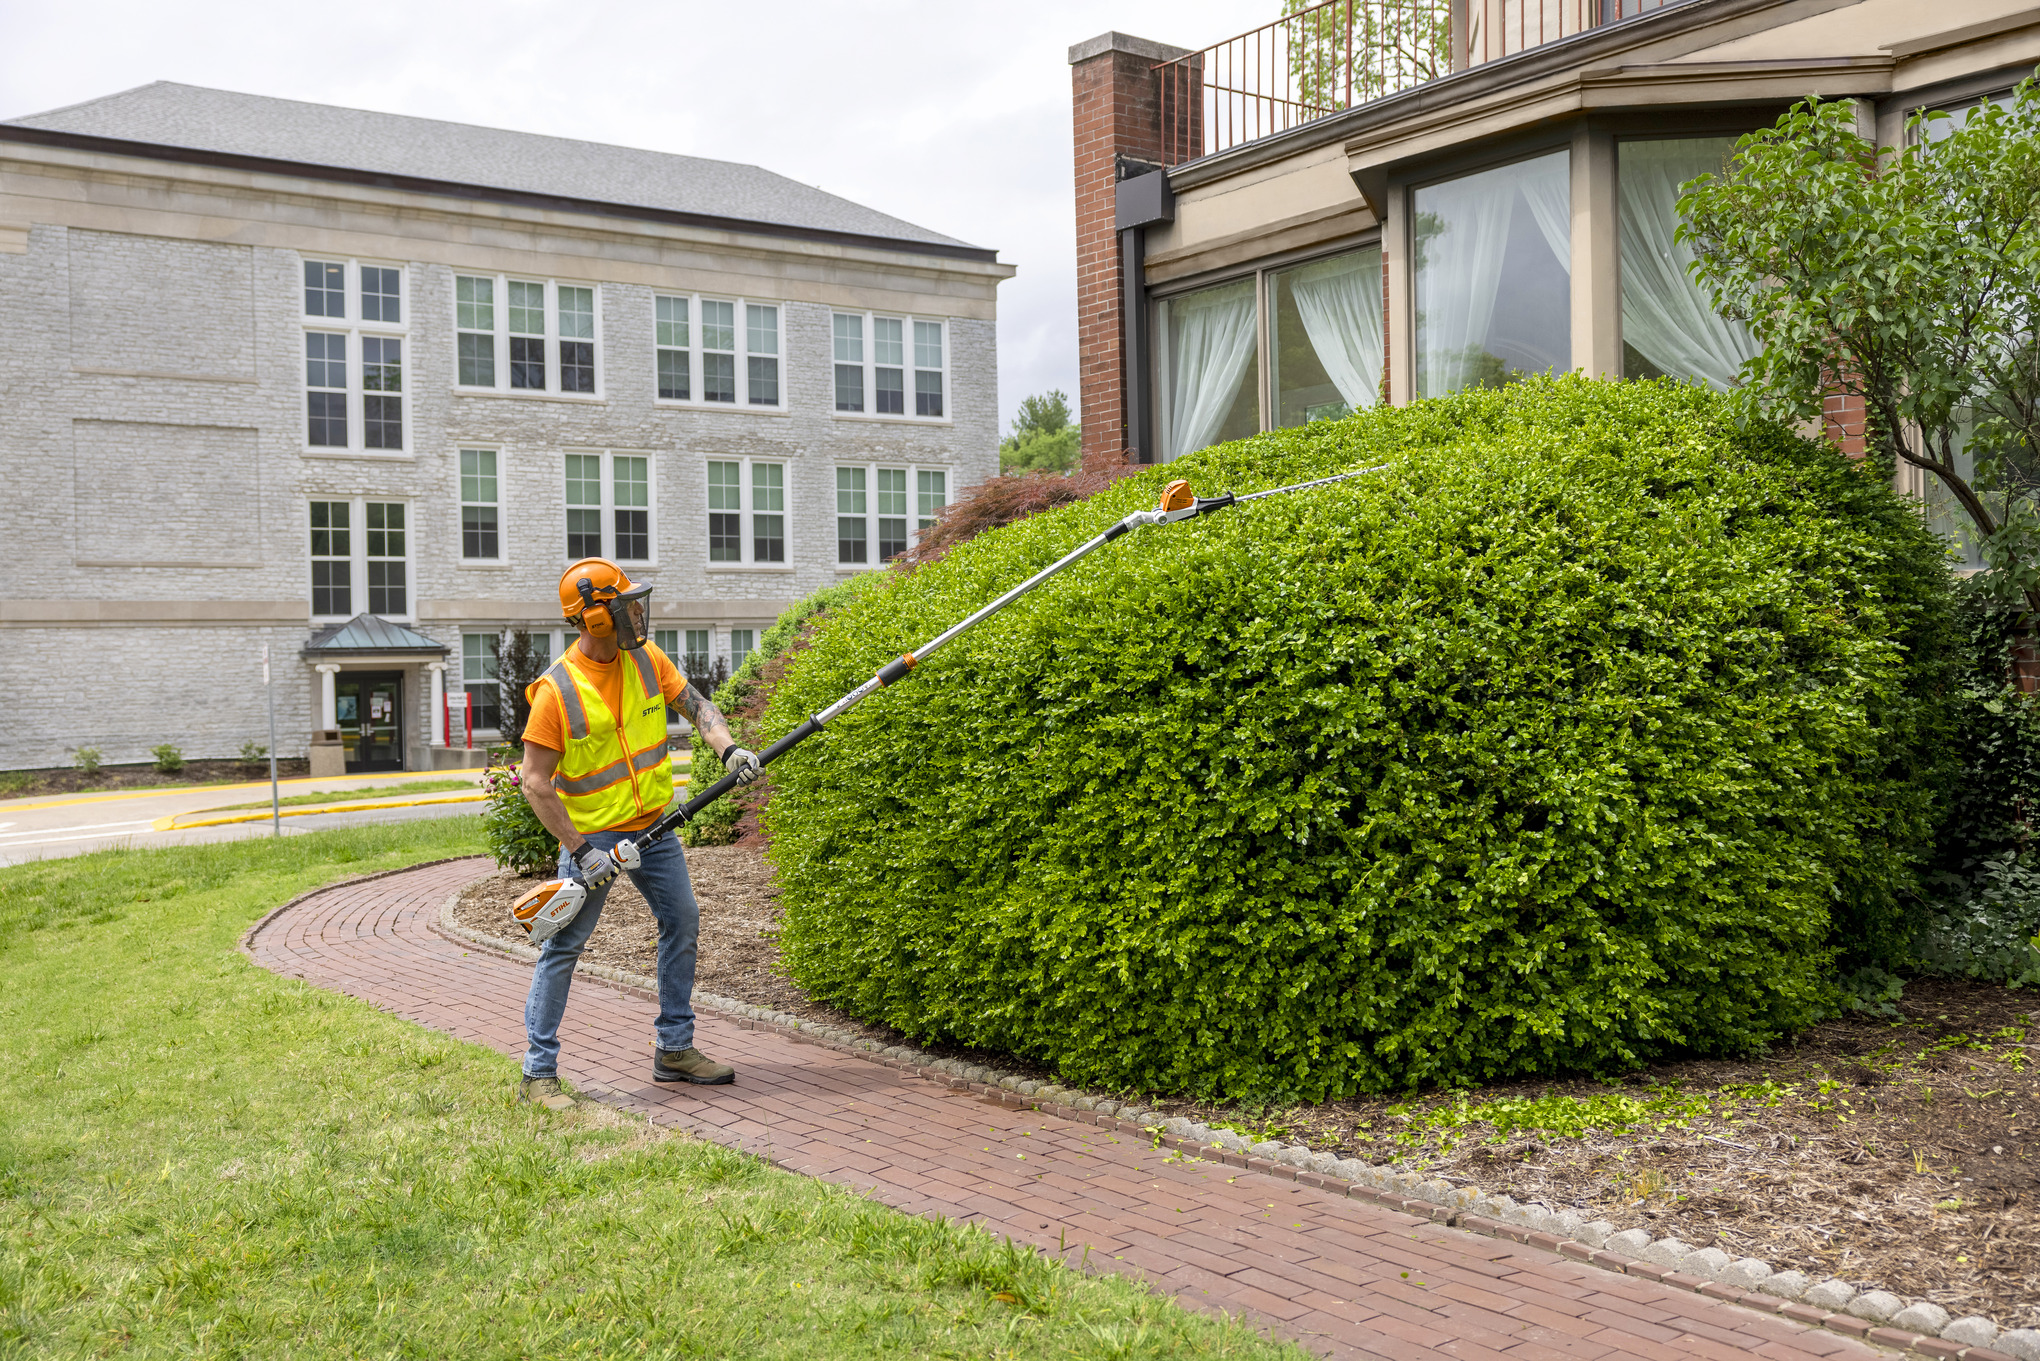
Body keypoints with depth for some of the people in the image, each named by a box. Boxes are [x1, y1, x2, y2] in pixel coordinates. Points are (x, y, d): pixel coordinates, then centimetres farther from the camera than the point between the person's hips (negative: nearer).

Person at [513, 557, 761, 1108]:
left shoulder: (646, 659, -3)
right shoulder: (557, 690, -20)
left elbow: (696, 704, 2)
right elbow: (535, 782, -19)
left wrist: (728, 748, -18)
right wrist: (580, 850, -22)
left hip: (653, 825, 7)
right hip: (591, 834, -6)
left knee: (682, 923, 10)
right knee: (563, 946, -3)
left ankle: (675, 1048, 23)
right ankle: (538, 1073, 5)